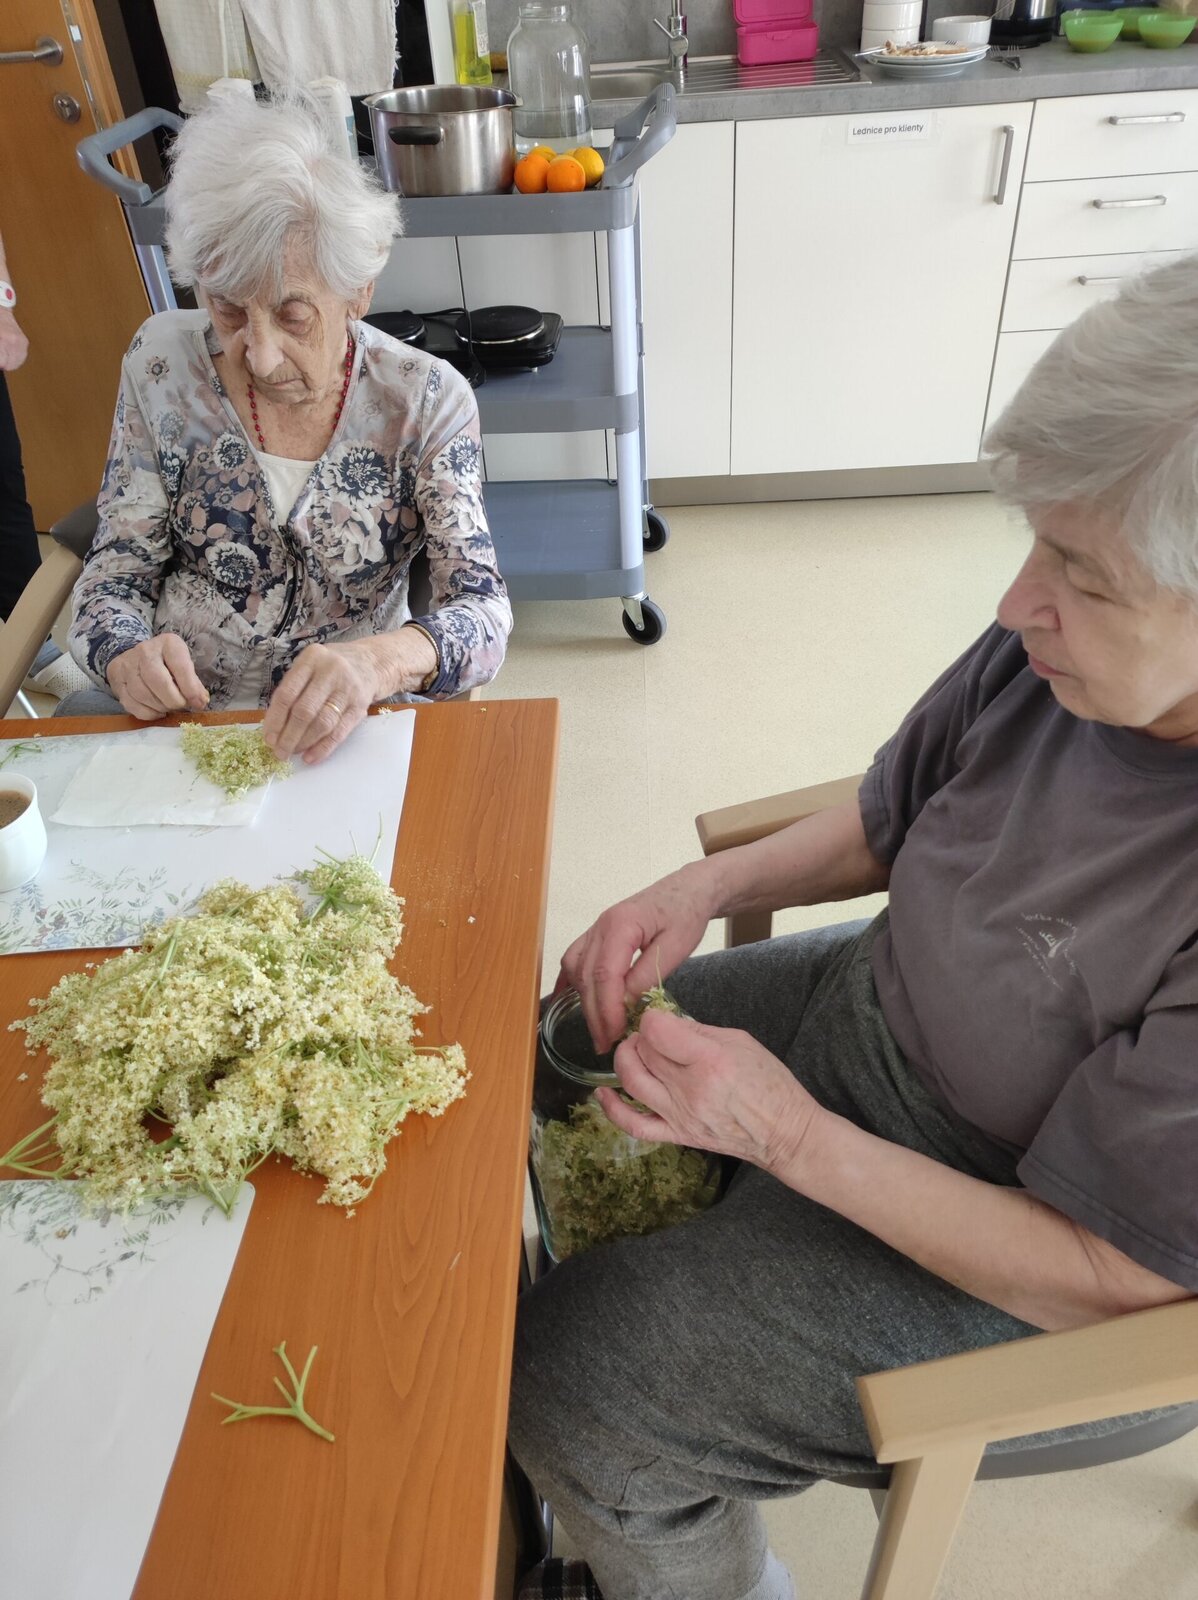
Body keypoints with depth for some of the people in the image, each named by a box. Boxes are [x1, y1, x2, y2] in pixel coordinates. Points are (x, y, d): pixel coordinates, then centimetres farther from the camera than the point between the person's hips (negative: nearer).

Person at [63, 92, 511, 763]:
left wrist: (378, 661, -36)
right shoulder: (164, 364, -1)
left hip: (344, 733, -1)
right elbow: (117, 571, 4)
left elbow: (484, 613, -14)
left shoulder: (426, 400, -7)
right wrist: (126, 655, -21)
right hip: (169, 715, 2)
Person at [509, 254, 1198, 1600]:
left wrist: (792, 1134, -26)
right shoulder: (1058, 653, -15)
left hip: (999, 1260, -6)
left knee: (562, 1388, -4)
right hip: (865, 1009, 7)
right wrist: (706, 888, -12)